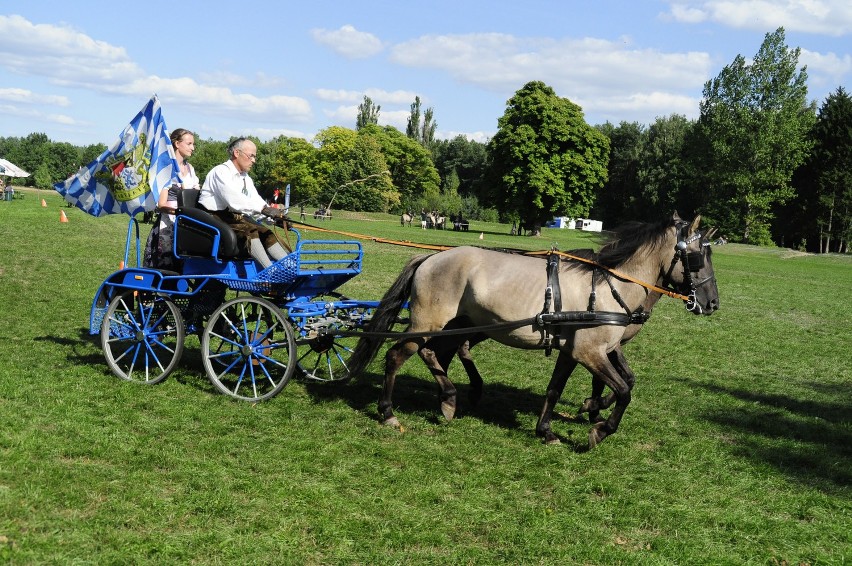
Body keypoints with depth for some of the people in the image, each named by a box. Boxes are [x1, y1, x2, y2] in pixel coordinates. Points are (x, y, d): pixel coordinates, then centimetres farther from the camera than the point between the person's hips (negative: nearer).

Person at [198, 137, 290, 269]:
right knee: (249, 230, -29)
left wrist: (275, 215, -14)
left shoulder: (246, 178, 15)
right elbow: (234, 200, -28)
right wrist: (264, 208, -36)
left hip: (234, 217, 8)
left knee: (266, 233, -10)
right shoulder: (221, 172, -13)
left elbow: (256, 200, 5)